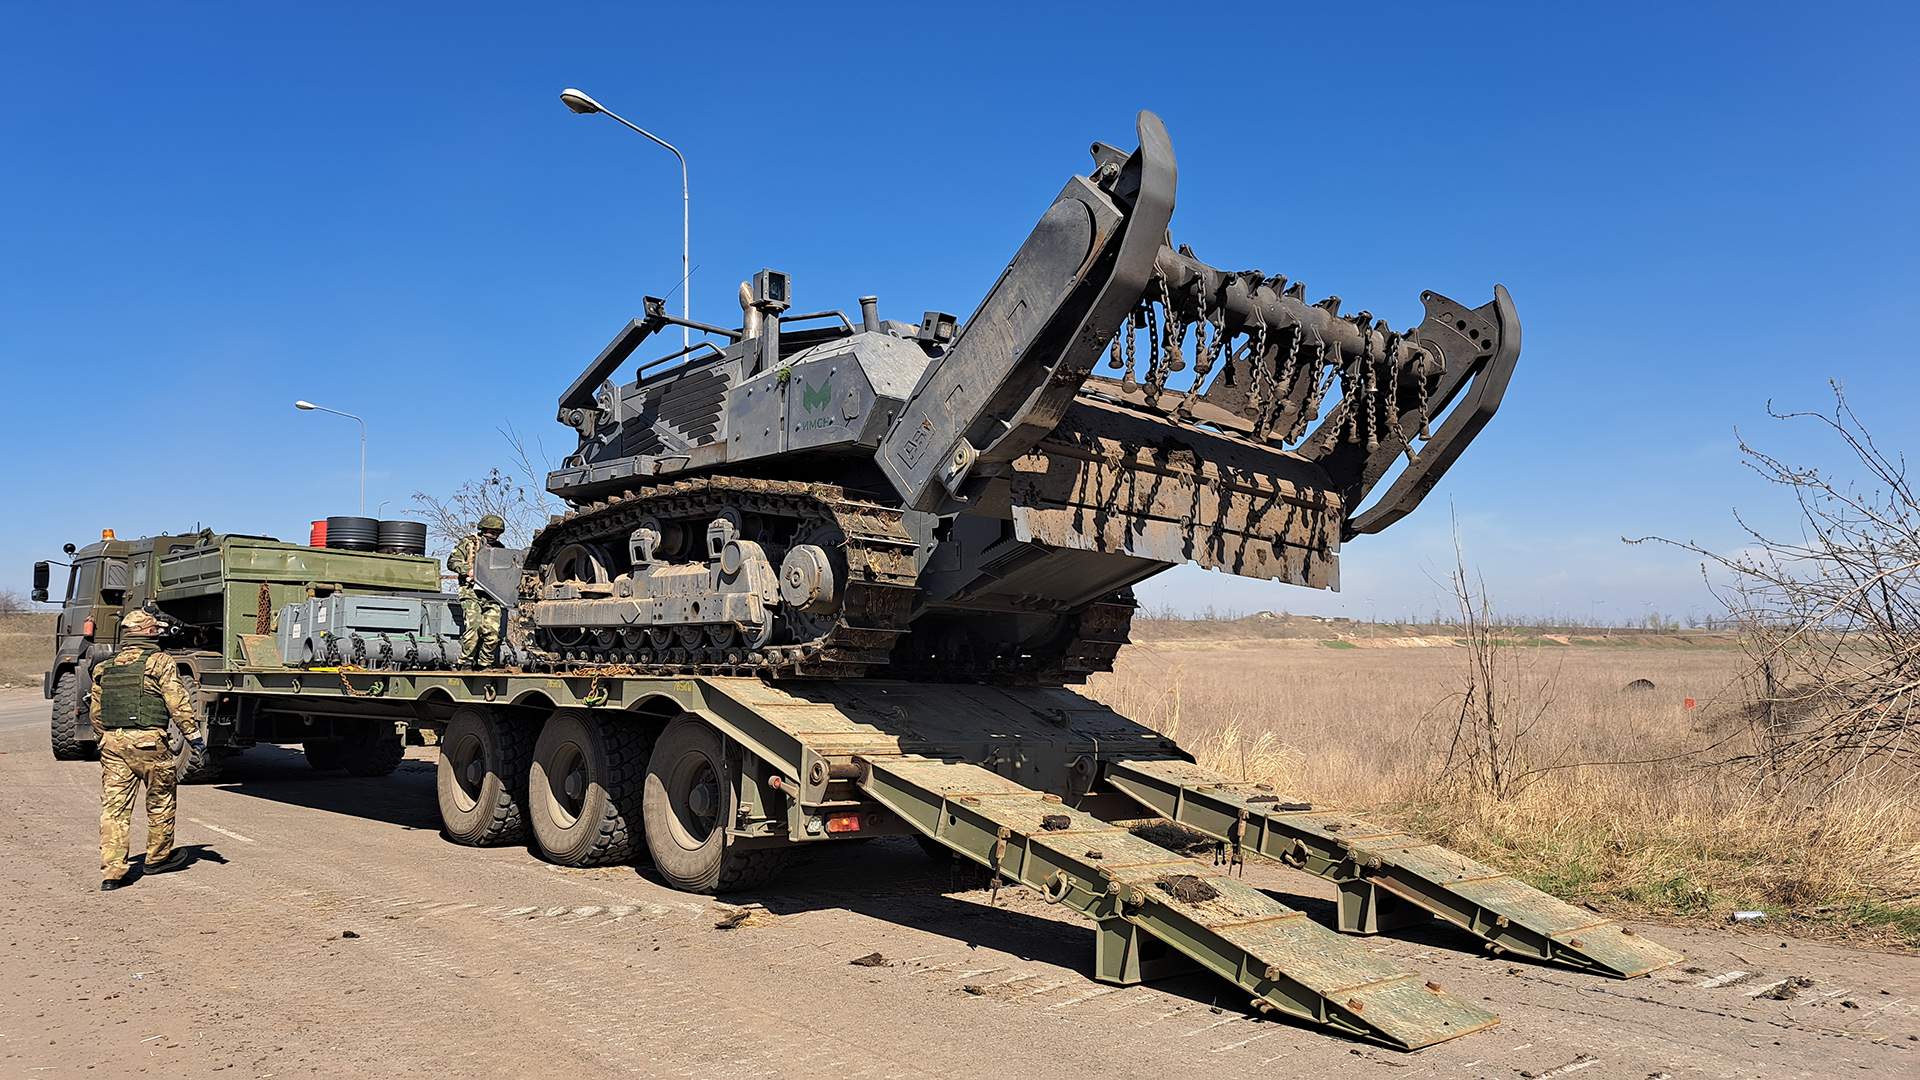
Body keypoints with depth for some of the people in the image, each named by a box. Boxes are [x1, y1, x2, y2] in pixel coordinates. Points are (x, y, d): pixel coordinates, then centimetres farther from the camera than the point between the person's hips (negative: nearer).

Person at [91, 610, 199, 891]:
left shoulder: (104, 667, 15)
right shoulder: (160, 662, -4)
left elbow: (95, 713, 19)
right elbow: (178, 704, -10)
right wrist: (194, 735, -5)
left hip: (111, 741, 5)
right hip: (148, 741, -5)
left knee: (114, 805, 4)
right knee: (160, 801, 12)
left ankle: (112, 870, -1)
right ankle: (158, 857, 25)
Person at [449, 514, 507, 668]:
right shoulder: (468, 543, 8)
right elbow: (452, 562, 2)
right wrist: (468, 570, -12)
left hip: (492, 595, 4)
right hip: (471, 592, -4)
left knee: (493, 631, -8)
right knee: (474, 627, -20)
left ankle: (485, 665, 5)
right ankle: (466, 664, -10)